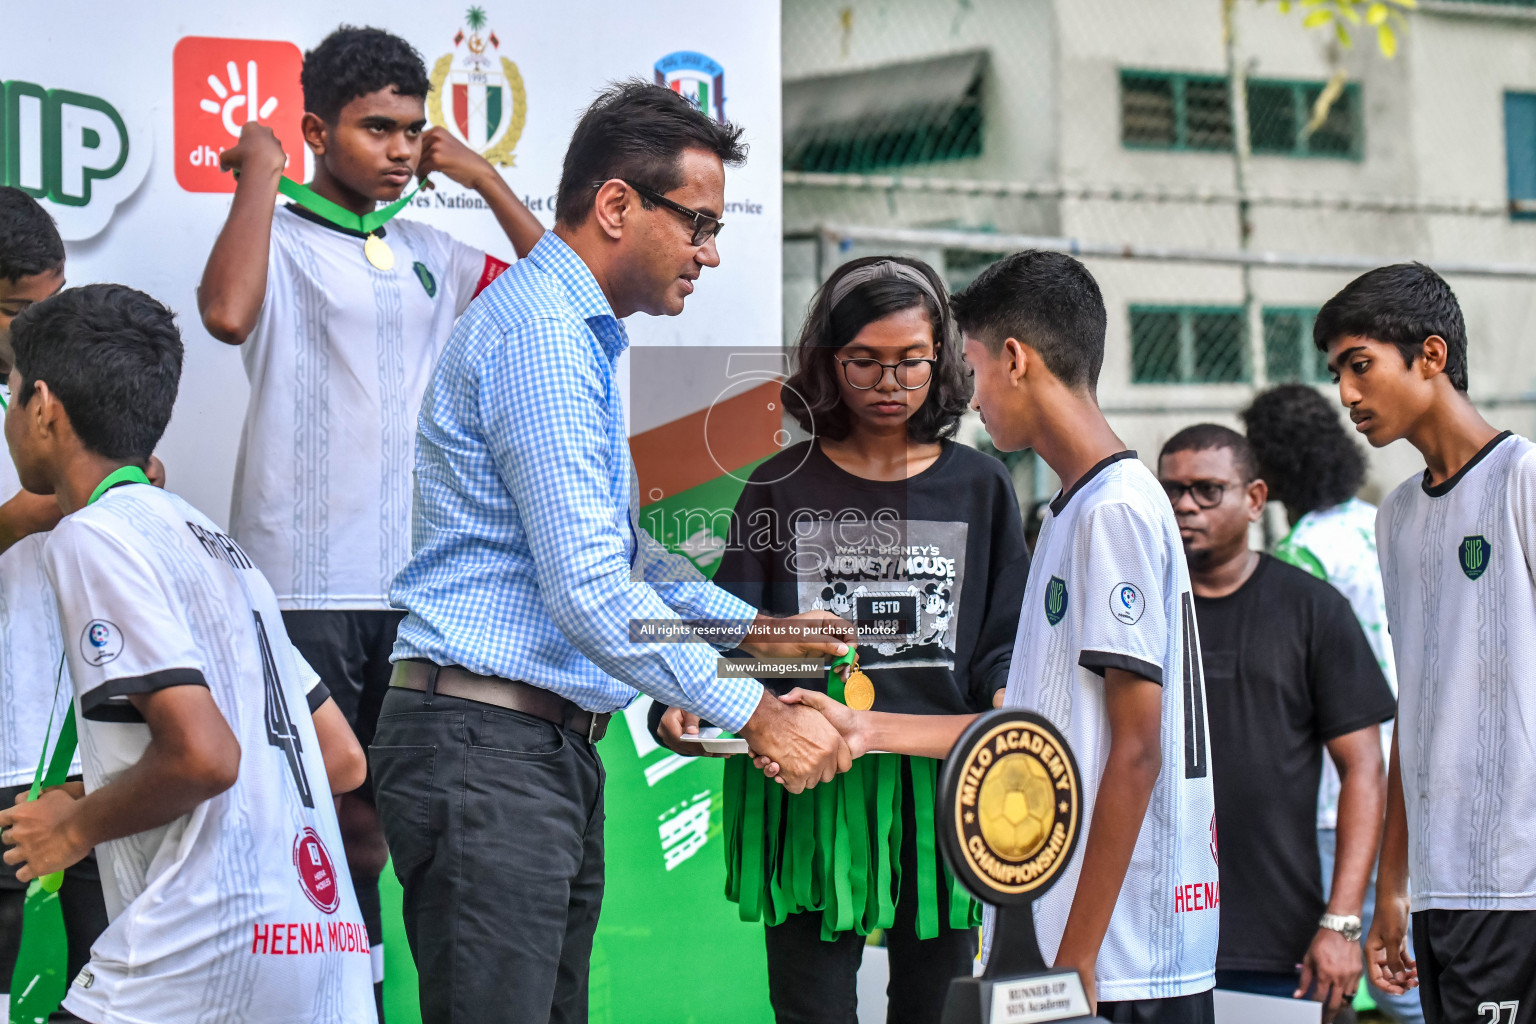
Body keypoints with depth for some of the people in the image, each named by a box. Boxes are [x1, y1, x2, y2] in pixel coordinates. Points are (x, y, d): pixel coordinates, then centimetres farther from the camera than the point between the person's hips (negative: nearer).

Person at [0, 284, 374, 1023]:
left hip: (210, 953, -8)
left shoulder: (94, 536, -5)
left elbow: (204, 754, -17)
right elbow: (342, 760, 23)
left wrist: (76, 827, 1)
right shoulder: (206, 537, 22)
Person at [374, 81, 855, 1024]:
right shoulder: (541, 335, -14)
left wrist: (753, 628, 20)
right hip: (486, 744, -11)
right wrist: (756, 715, -17)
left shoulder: (581, 336, 21)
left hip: (555, 748, 11)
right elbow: (589, 589, -22)